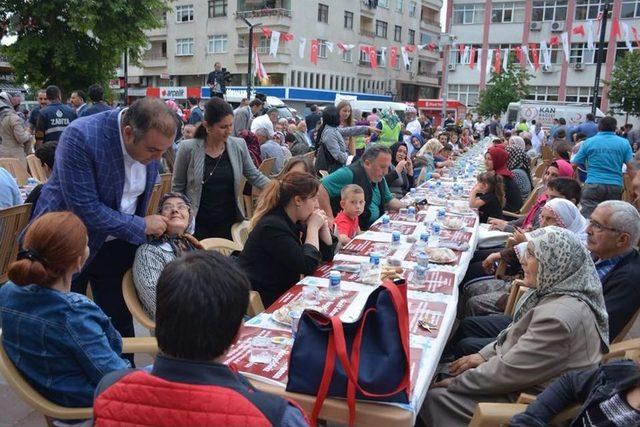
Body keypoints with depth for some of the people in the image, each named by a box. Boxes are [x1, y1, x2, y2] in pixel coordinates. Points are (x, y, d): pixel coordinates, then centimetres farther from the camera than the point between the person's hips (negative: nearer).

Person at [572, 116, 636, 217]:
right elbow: (631, 168, 2)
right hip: (615, 186, 2)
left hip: (593, 185, -2)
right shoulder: (624, 143, 6)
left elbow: (574, 164, 5)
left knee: (587, 219, -6)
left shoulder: (588, 142, 3)